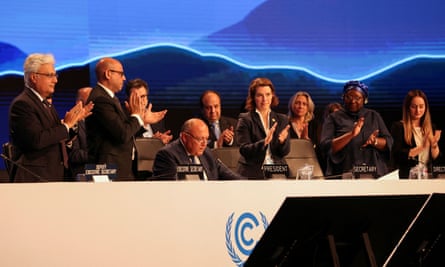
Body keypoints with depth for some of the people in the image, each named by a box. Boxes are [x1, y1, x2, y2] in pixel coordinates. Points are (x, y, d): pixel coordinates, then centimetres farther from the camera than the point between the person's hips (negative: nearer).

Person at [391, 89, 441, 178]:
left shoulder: (431, 127, 10)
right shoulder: (398, 127, -4)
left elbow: (435, 157, 7)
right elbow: (397, 155, -13)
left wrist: (434, 144, -13)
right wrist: (422, 147, -18)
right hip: (406, 176, -4)